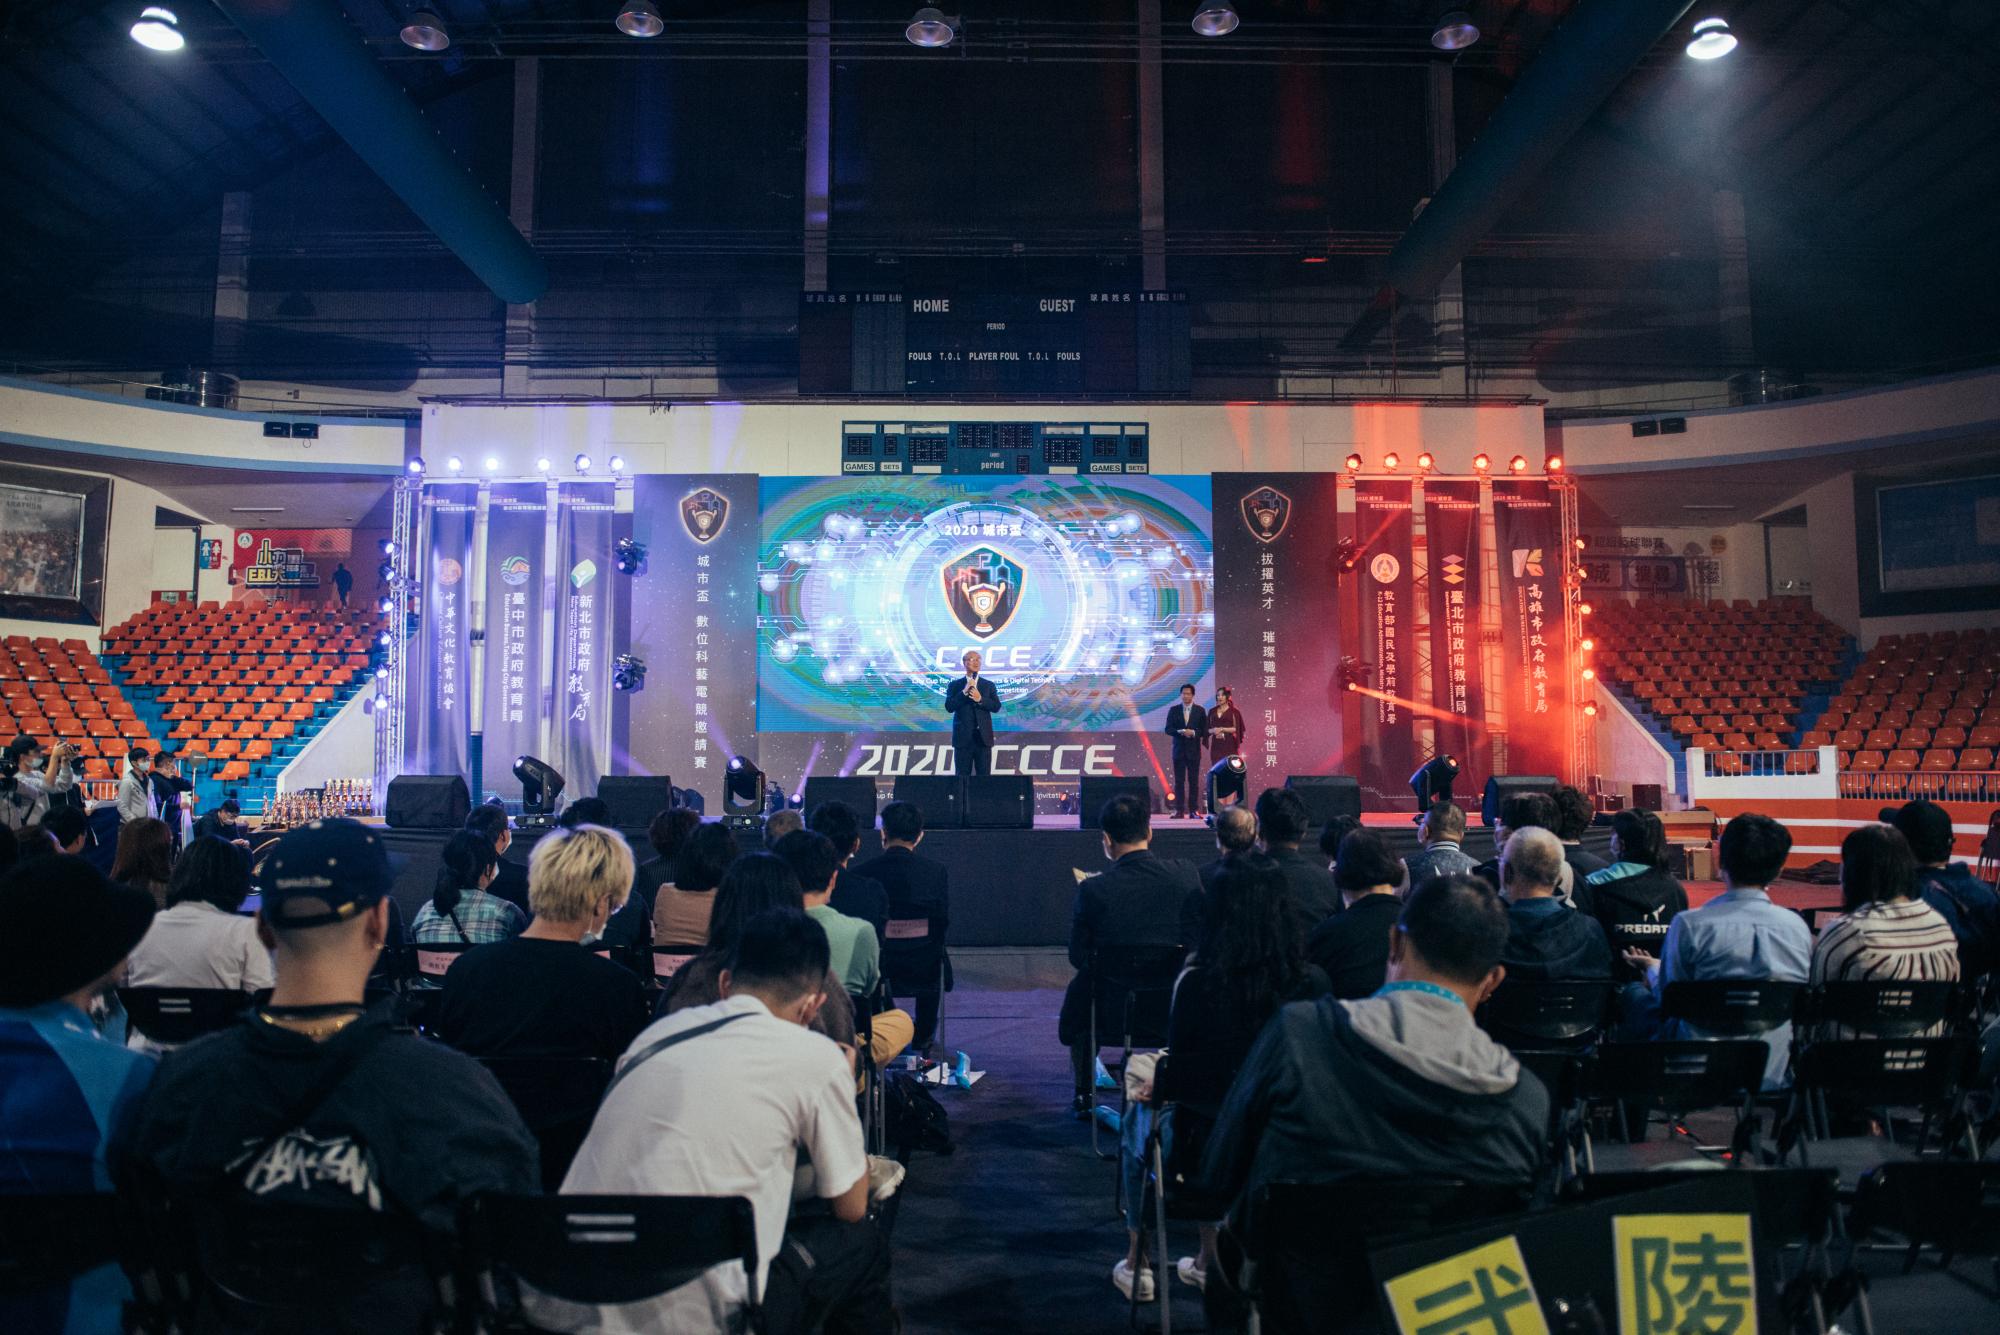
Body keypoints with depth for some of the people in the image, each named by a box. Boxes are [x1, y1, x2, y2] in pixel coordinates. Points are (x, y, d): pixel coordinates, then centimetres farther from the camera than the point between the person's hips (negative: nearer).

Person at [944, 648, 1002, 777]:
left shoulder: (989, 686, 13)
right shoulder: (955, 686, 8)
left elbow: (996, 707, 1)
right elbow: (949, 707, -5)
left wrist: (980, 699, -14)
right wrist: (964, 692, -14)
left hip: (983, 738, 1)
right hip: (963, 738, -1)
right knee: (962, 777, 0)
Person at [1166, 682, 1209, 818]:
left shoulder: (1200, 710, 5)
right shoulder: (1174, 710, 8)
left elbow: (1204, 730, 2)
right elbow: (1168, 729, 2)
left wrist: (1193, 733, -15)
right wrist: (1179, 732, -16)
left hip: (1194, 751, -1)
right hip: (1179, 750, 1)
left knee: (1194, 781, 1)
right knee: (1179, 781, 1)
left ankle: (1194, 809, 4)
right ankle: (1179, 810, 2)